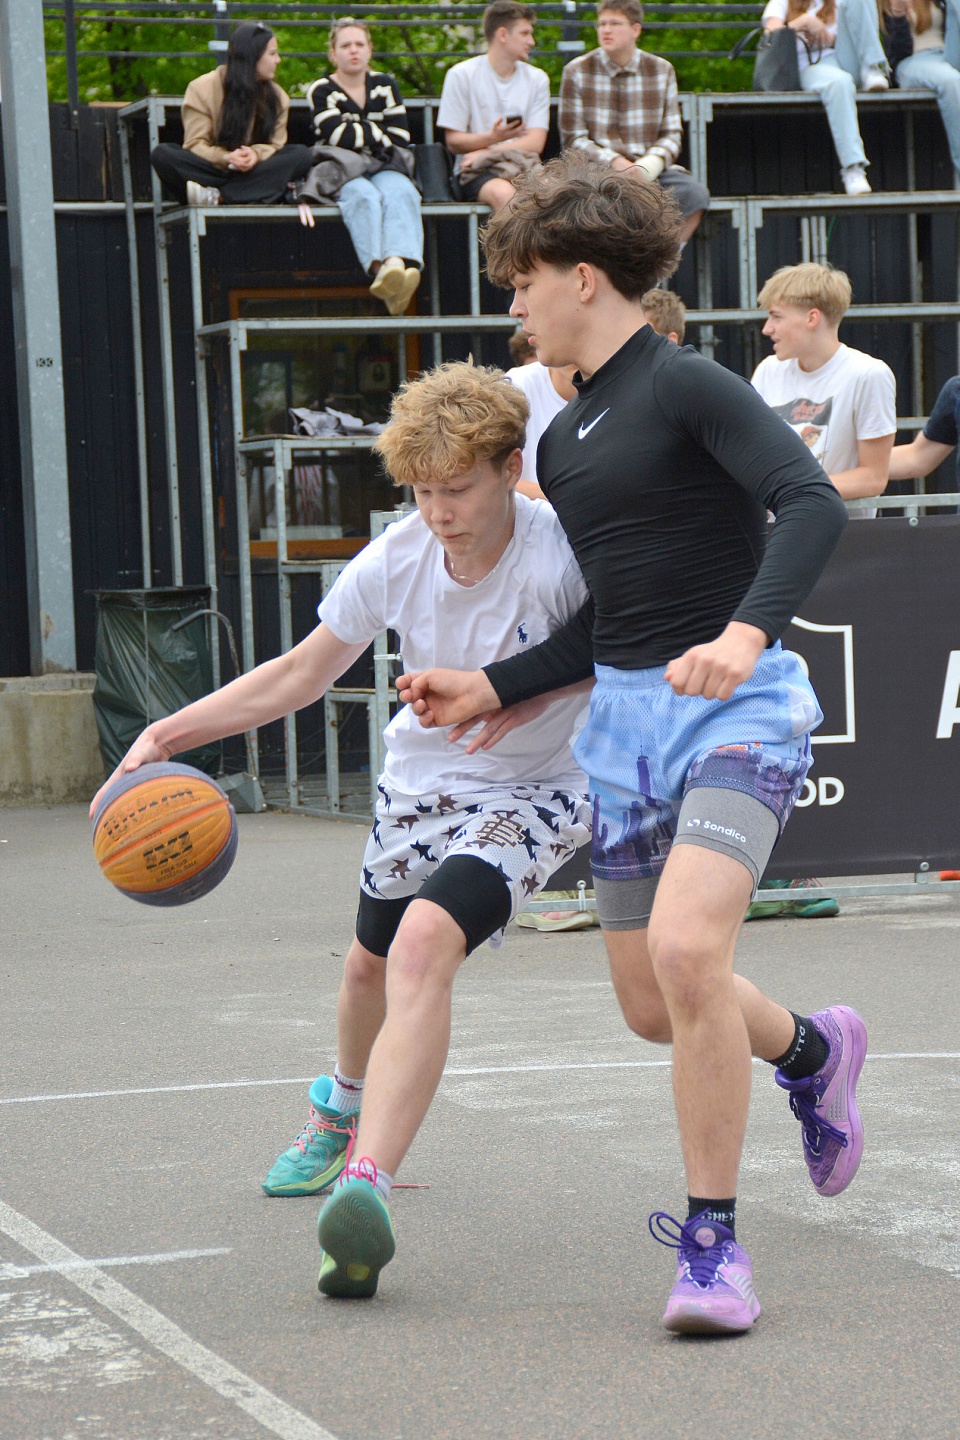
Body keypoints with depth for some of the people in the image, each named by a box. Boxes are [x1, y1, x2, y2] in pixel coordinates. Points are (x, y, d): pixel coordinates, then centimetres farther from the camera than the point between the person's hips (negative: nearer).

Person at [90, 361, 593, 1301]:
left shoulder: (560, 558, -28)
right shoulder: (397, 562, -14)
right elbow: (300, 674, -1)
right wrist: (168, 733, -8)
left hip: (532, 795, -6)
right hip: (420, 782, 6)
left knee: (426, 942, -32)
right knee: (373, 961, 27)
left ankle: (367, 1185, -40)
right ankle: (344, 1107, 62)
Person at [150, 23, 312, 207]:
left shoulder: (277, 97, 9)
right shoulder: (203, 88, -2)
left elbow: (275, 144, 2)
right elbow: (195, 144, -7)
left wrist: (256, 154, -22)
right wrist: (225, 158, -27)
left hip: (253, 171, 3)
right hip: (212, 168, -3)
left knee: (301, 154, -25)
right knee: (162, 155, -29)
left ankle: (217, 196, -34)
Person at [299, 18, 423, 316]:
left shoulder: (385, 85, 19)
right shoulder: (321, 90, 7)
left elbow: (401, 137, 9)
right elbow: (339, 137, -8)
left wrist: (359, 133, 0)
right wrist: (379, 134, 2)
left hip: (385, 168, 2)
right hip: (342, 171, -2)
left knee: (399, 193, -34)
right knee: (364, 196, -37)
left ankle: (397, 264, -63)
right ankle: (381, 268, -63)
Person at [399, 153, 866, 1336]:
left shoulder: (687, 387, -10)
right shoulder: (563, 444, 15)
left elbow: (813, 505, -23)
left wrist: (746, 633, -37)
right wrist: (495, 689, 15)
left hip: (737, 710, -8)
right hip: (626, 719, 8)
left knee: (686, 949, -27)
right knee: (650, 1004, 11)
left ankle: (712, 1239, -13)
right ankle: (811, 1050, 44)